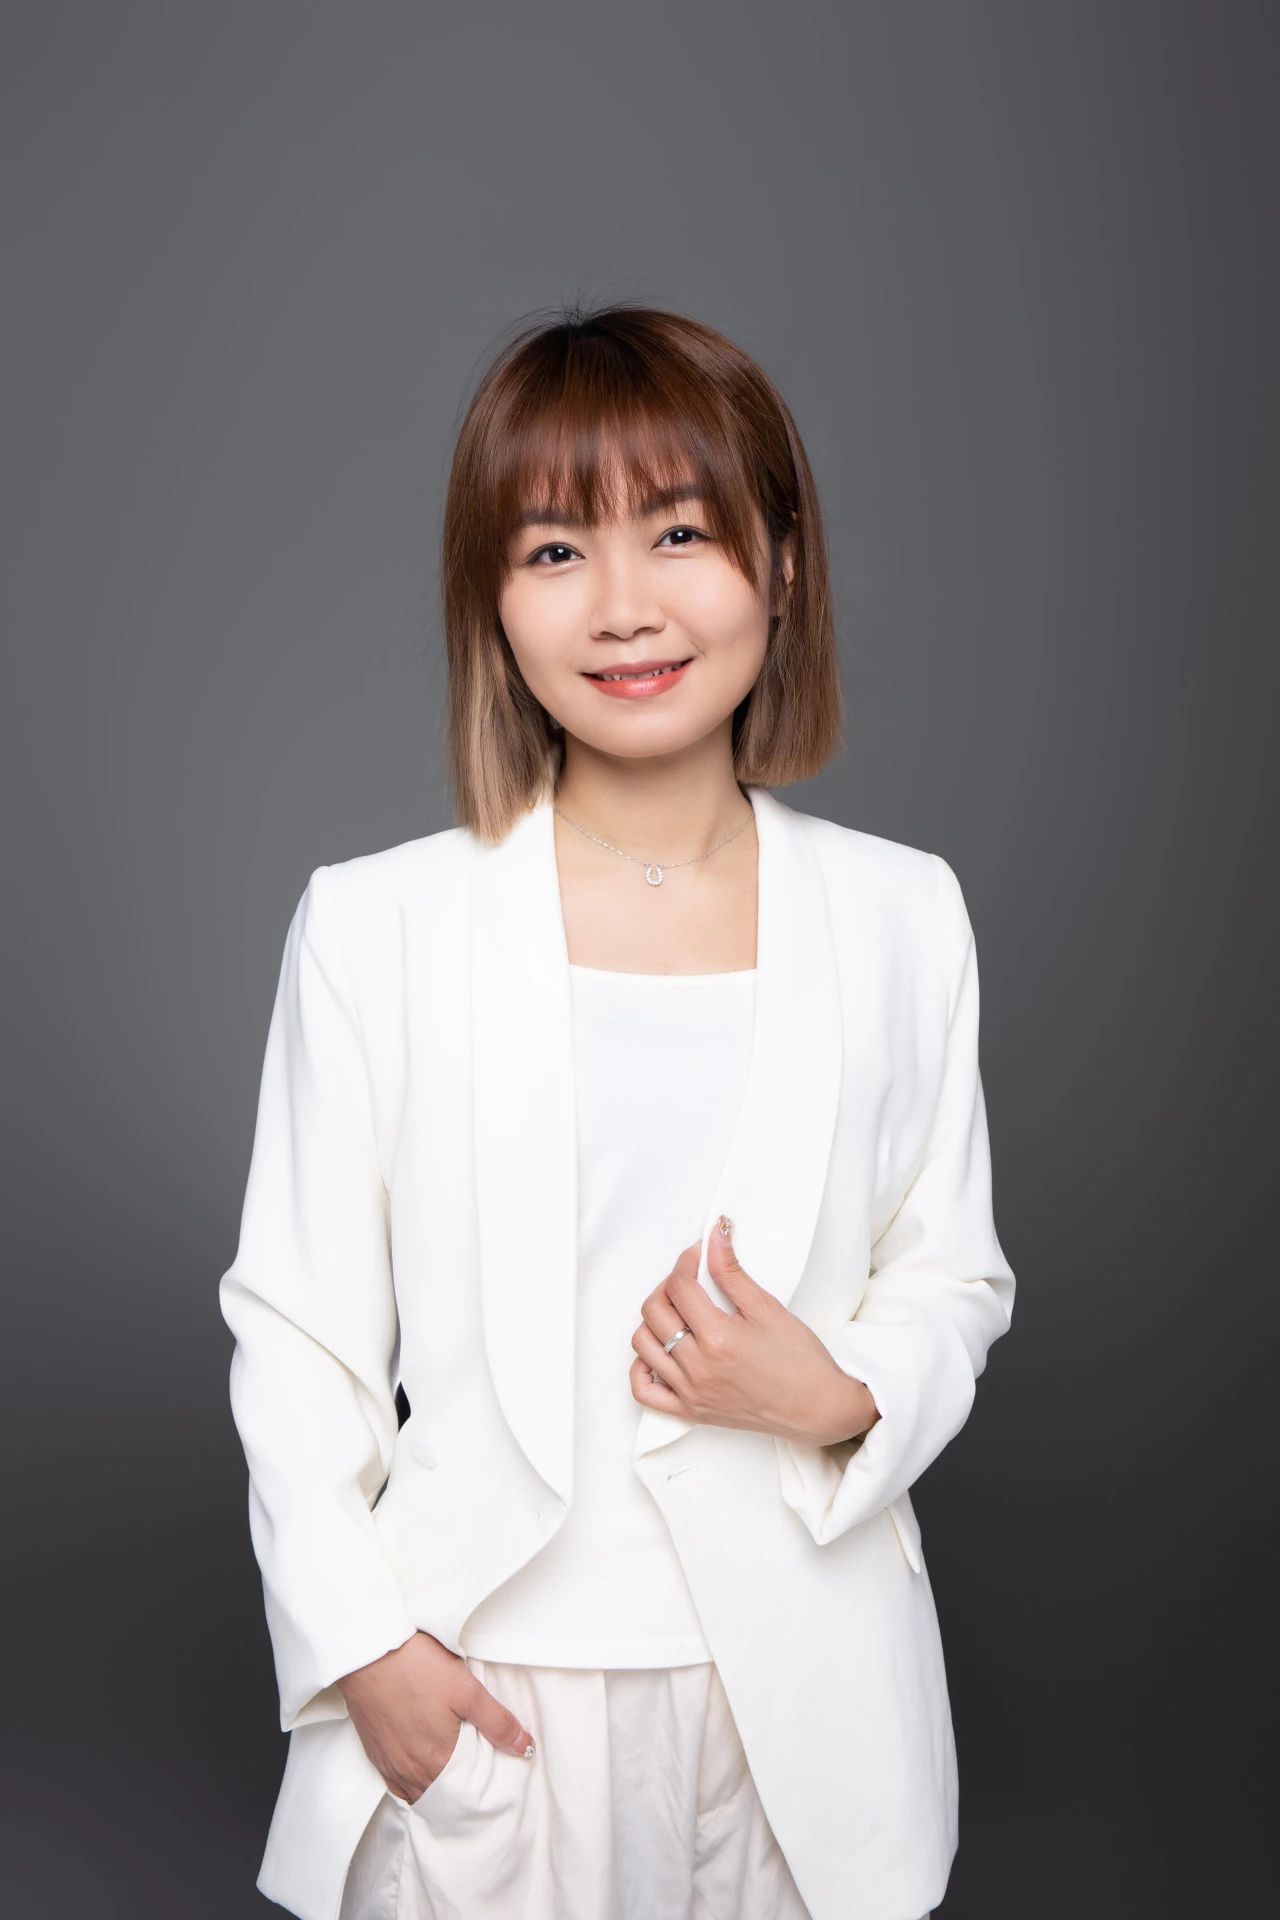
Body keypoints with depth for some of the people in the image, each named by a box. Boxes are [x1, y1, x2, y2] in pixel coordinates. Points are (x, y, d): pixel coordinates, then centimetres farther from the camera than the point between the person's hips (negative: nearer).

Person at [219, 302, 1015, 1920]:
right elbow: (292, 1327, -2)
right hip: (480, 1702, -1)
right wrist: (365, 1646, -8)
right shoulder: (372, 925, -7)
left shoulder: (903, 917, -1)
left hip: (799, 1696, 2)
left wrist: (840, 1397, -12)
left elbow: (955, 1277, 7)